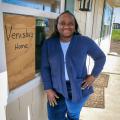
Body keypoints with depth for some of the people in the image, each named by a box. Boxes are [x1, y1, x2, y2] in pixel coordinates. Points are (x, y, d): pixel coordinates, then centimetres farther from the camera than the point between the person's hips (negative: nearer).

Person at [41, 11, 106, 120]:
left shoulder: (85, 42, -10)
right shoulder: (48, 43, -5)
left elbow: (100, 57, 4)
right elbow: (45, 67, -2)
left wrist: (93, 75, -6)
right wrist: (48, 89, -7)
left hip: (78, 89, -1)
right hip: (56, 89, 1)